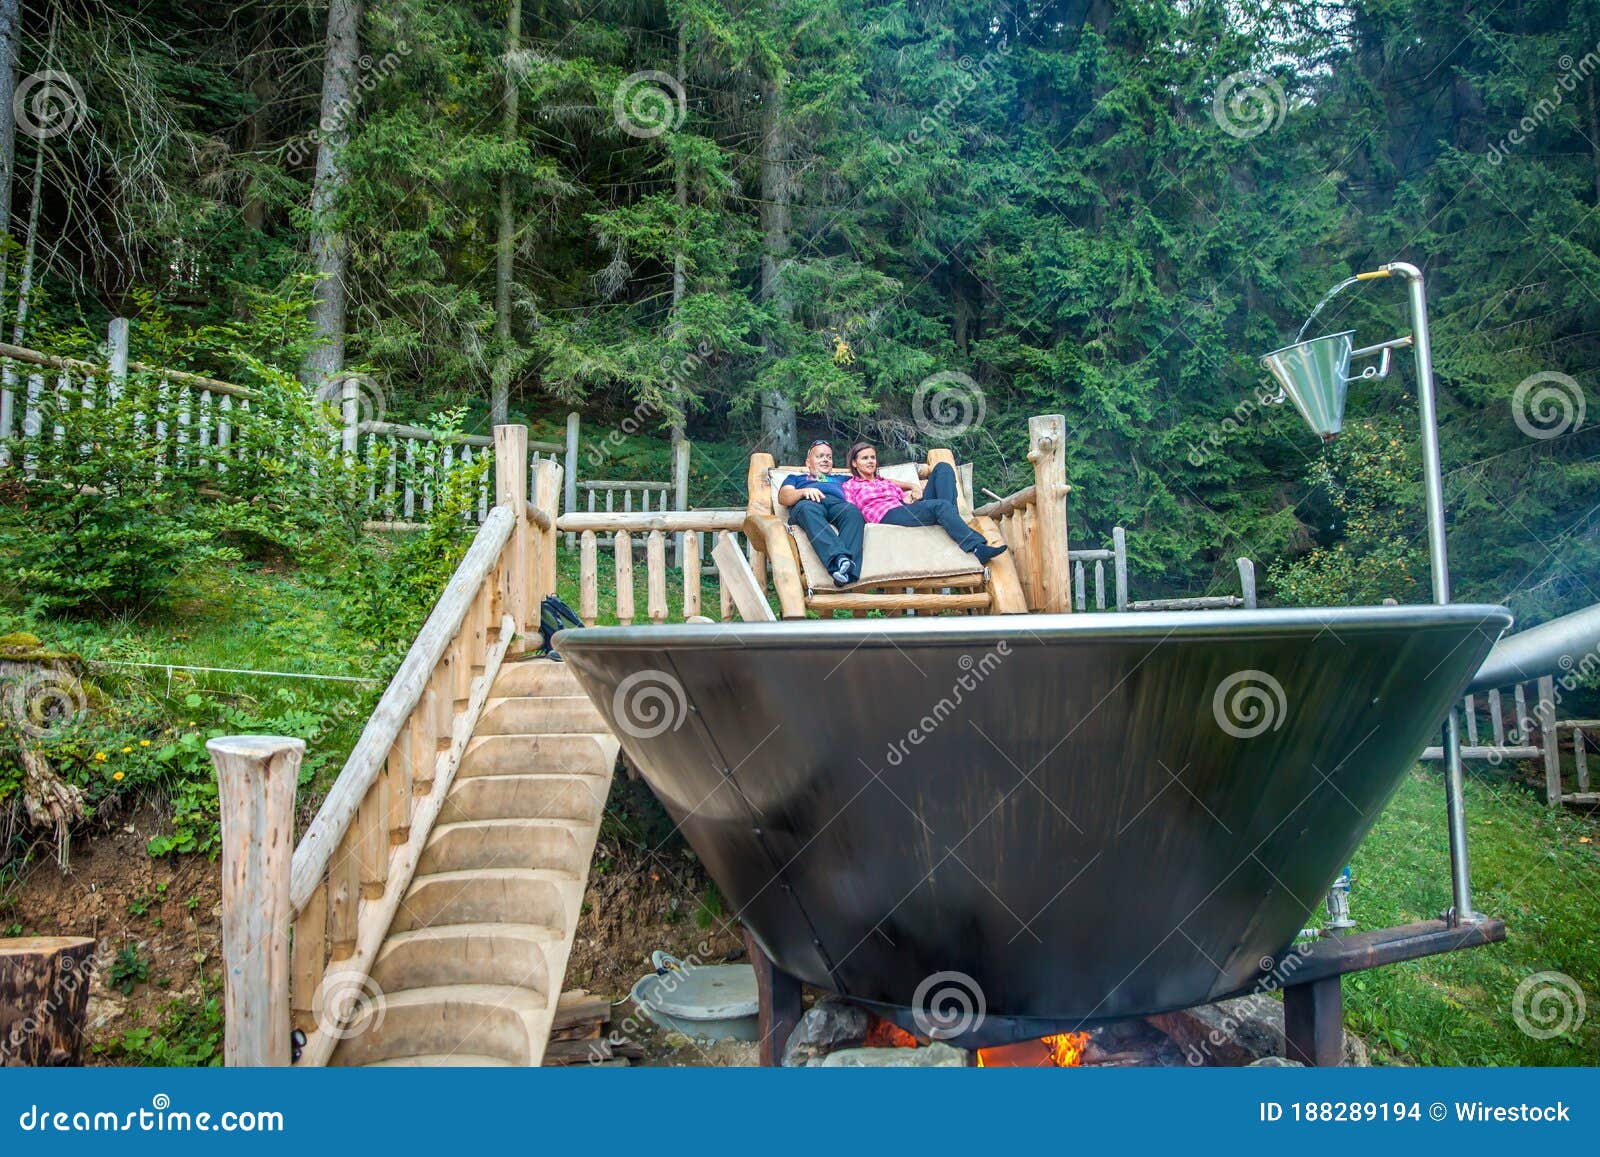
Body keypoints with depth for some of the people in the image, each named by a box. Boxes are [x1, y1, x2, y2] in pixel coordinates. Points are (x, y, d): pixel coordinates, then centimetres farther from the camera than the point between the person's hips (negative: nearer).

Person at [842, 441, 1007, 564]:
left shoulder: (885, 481, 38)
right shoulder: (849, 485, 20)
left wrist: (914, 488, 6)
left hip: (911, 510, 6)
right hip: (890, 515, -6)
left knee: (943, 467, -10)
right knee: (941, 505, -32)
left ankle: (953, 522, -27)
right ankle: (978, 548, -48)